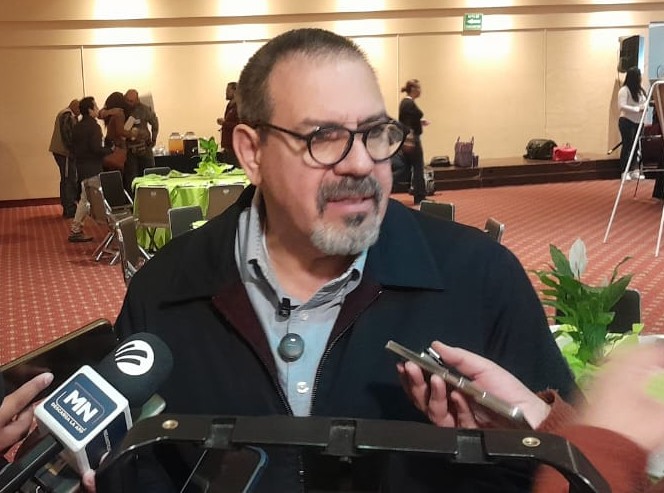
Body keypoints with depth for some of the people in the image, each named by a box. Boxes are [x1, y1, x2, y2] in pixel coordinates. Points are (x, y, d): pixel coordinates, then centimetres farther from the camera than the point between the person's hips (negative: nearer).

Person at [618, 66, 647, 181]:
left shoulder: (639, 90, 10)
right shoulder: (624, 90, -11)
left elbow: (643, 103, 19)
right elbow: (622, 106, -18)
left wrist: (645, 107, -5)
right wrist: (638, 109, -22)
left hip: (637, 122, 7)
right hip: (626, 122, -7)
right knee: (627, 146, -4)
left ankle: (634, 170, 11)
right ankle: (625, 172, 1)